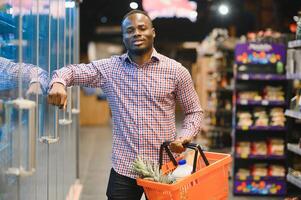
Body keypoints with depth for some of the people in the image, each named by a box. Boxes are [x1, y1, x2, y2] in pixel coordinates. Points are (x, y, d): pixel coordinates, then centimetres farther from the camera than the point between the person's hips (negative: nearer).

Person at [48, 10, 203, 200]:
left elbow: (195, 111, 8)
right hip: (123, 169, 1)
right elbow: (71, 70, 7)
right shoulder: (110, 68, 3)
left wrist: (185, 136, -12)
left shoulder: (176, 71, 0)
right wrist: (58, 83, -17)